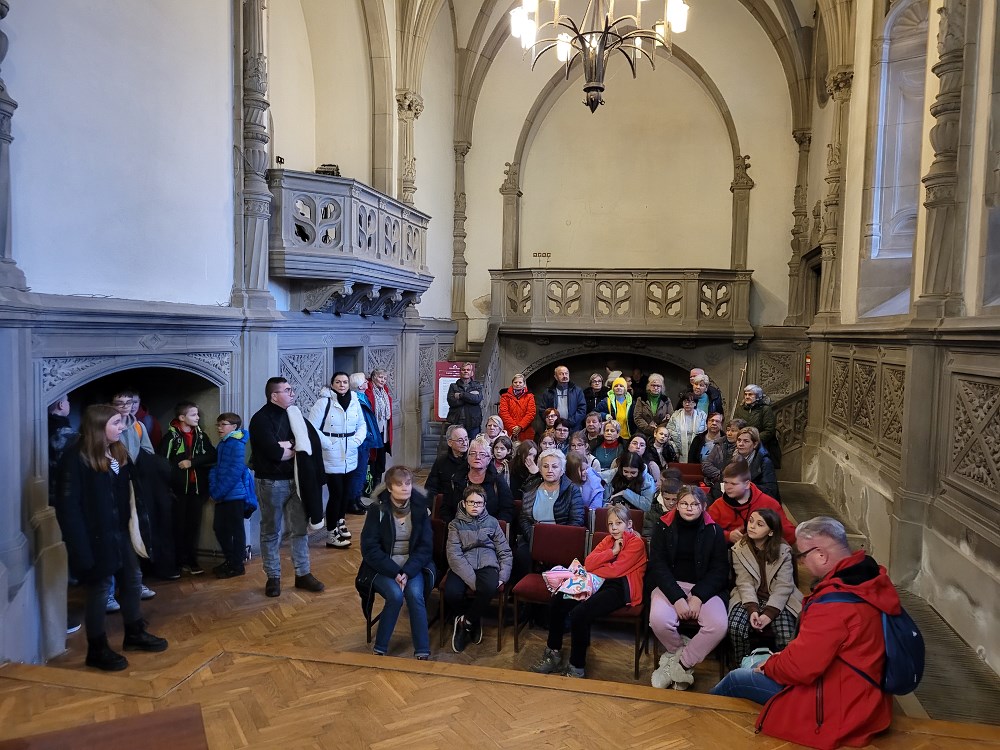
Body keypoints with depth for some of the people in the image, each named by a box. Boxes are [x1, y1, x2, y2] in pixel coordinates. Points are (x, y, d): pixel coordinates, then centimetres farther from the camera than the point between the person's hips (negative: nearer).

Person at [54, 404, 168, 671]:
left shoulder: (118, 452, 7)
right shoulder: (76, 457, -17)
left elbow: (132, 489, 8)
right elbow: (67, 505, -18)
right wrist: (80, 545, -20)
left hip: (120, 532, 8)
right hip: (96, 537, -8)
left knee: (132, 580, 17)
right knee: (100, 589, 5)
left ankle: (134, 634, 36)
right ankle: (97, 649, 23)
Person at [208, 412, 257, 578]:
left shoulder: (237, 445, -13)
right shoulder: (222, 444, 13)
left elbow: (235, 472, -18)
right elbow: (215, 467, 14)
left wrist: (219, 491, -15)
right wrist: (214, 489, 2)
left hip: (235, 494, -8)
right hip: (222, 496, 8)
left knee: (236, 529, 1)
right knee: (219, 527, 14)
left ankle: (237, 565, 11)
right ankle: (229, 560, 29)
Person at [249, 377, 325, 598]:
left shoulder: (293, 414, 6)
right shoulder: (261, 419, -13)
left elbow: (313, 440, -4)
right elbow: (276, 453, -24)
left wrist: (286, 445, -18)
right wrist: (296, 448, -6)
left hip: (295, 479, 6)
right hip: (272, 482, -5)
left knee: (300, 528, 10)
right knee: (271, 531, 9)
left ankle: (303, 574, 21)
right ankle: (273, 577, 21)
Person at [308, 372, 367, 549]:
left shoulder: (355, 402, 4)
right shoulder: (324, 402, -11)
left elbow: (362, 424, 14)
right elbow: (312, 427, -15)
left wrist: (357, 440, -3)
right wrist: (327, 444, -17)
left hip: (350, 457, 5)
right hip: (332, 458, -5)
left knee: (347, 492, 14)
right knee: (336, 493, -3)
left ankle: (340, 522, 37)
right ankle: (331, 534, 10)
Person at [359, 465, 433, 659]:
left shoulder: (420, 508, -3)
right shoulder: (377, 509, -9)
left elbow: (426, 546, -3)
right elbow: (369, 548, -11)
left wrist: (407, 572, -18)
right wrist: (395, 572, -20)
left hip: (412, 565, 2)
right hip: (383, 567, -1)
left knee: (415, 594, -27)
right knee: (396, 595, -28)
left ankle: (423, 652, -17)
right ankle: (380, 648, -8)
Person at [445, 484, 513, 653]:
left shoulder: (492, 522, 15)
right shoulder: (456, 524, 10)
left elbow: (505, 552, 13)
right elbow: (454, 555, -4)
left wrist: (503, 578, -4)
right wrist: (472, 580, -17)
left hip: (487, 565, 0)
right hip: (463, 567, 0)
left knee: (490, 587, -35)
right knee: (451, 593, -31)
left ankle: (466, 621, -7)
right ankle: (475, 619, 1)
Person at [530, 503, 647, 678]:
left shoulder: (636, 543, -6)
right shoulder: (608, 540, 16)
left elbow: (615, 570, -17)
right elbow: (588, 563, 2)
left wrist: (592, 571, -1)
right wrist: (612, 552, -9)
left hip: (621, 589, -8)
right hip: (601, 583, 8)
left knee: (579, 613, -27)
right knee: (558, 600, -6)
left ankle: (577, 668, -10)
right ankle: (553, 654, 7)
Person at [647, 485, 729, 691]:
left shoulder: (713, 530, 2)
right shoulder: (663, 527, 1)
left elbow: (720, 569, 0)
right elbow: (657, 565, -5)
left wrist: (698, 597, -15)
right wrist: (677, 598, -18)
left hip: (704, 587, 1)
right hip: (670, 585, -1)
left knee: (718, 626, -28)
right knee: (659, 620, -31)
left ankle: (678, 664, -6)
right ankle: (684, 657, 3)